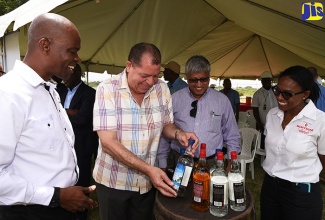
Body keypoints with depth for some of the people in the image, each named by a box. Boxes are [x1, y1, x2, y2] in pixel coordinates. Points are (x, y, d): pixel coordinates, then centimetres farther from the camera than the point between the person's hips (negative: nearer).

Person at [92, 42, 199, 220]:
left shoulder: (162, 89, -4)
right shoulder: (107, 90, -17)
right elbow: (108, 142, -22)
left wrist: (178, 133, -15)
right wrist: (148, 169, -29)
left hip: (147, 182, 4)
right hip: (112, 182, -3)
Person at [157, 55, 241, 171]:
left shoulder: (222, 100, 0)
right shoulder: (175, 99, -3)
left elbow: (232, 137, 6)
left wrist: (231, 164, 3)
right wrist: (162, 165, 3)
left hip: (212, 162, 1)